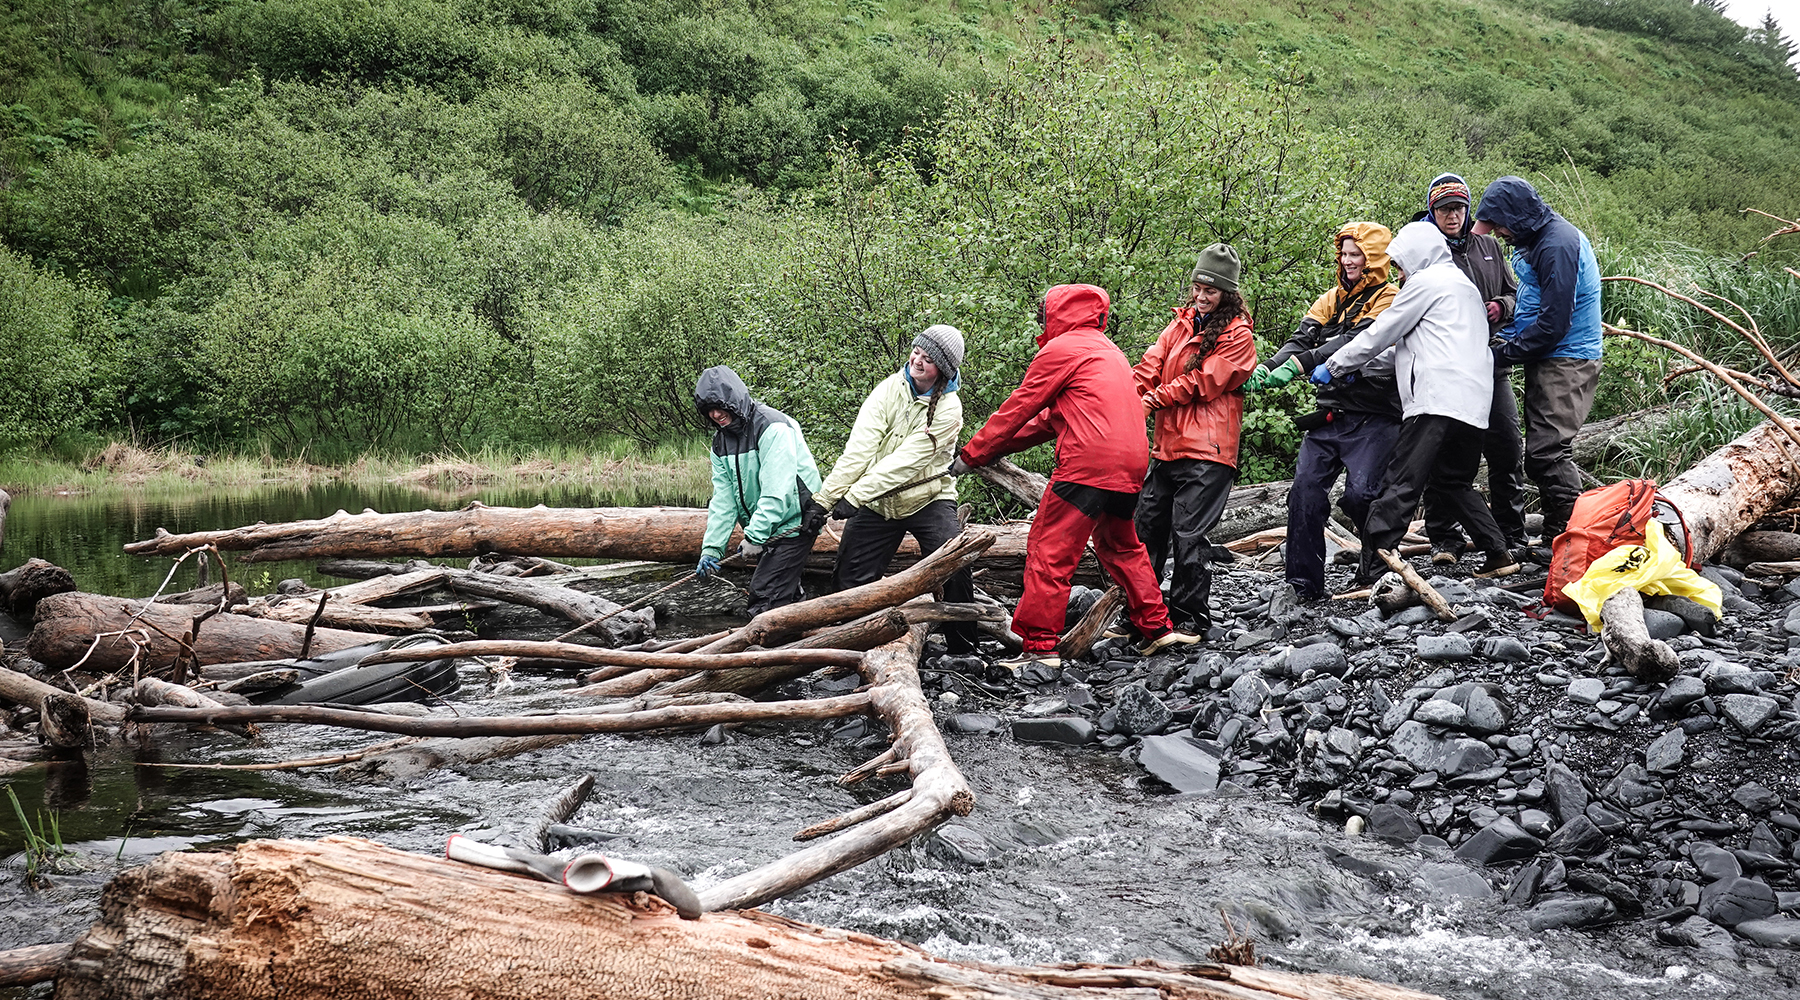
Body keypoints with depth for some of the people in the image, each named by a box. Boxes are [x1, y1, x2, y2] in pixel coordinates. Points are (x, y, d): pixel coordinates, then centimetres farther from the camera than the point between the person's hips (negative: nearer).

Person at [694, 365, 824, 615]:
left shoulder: (772, 427, -20)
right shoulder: (721, 441, 7)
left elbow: (776, 491, -25)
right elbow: (723, 498, 4)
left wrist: (755, 537, -26)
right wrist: (711, 547, -6)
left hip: (793, 523, -9)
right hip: (763, 529, 9)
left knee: (765, 596, -16)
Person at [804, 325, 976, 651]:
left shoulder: (948, 408, -14)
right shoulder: (890, 389, -6)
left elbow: (906, 460, -23)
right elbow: (859, 449, -14)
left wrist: (855, 495, -29)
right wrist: (824, 498, -23)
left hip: (928, 500, -3)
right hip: (877, 503, 3)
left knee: (955, 568, -21)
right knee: (850, 578, 0)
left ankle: (964, 649, -6)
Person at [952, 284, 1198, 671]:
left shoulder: (1061, 349, 1)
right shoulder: (1109, 350, 28)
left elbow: (1018, 409, 3)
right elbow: (1052, 418, 27)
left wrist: (971, 455, 11)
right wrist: (997, 448, 24)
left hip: (1088, 465, -9)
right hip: (1130, 466, 9)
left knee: (1049, 551, -5)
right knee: (1120, 547, 25)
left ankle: (1040, 646, -8)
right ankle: (1157, 628, 27)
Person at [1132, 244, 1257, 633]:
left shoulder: (1238, 336, -4)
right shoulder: (1181, 323, 16)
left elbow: (1203, 382, -11)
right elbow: (1152, 364, 4)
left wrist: (1154, 400, -12)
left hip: (1207, 452, -7)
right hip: (1168, 444, 7)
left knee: (1188, 535, -7)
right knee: (1147, 528, 10)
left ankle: (1190, 617, 5)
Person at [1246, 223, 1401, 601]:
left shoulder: (1387, 298, -3)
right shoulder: (1332, 298, 17)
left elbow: (1357, 341, -19)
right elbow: (1303, 338, 4)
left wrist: (1300, 363, -30)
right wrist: (1267, 368, -16)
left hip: (1372, 416, -6)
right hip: (1330, 413, 6)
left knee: (1360, 493, -15)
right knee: (1305, 488, -6)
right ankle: (1305, 582, -1)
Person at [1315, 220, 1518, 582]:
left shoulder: (1426, 281, 1)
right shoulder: (1463, 283, 29)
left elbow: (1380, 334, 2)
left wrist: (1333, 367, 12)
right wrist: (1360, 370, 23)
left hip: (1438, 399, -10)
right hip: (1473, 402, 10)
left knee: (1399, 487, -13)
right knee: (1453, 481, 24)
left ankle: (1371, 576, -18)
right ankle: (1499, 555, 20)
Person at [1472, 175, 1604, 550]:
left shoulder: (1558, 246, -19)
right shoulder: (1537, 239, 14)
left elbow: (1553, 323, -21)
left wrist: (1502, 353, -16)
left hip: (1565, 363, -10)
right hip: (1548, 362, 10)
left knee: (1548, 450, -13)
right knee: (1540, 452, 11)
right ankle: (1556, 539, 17)